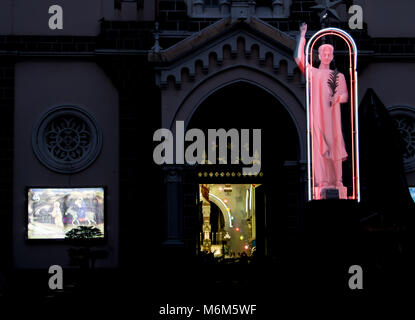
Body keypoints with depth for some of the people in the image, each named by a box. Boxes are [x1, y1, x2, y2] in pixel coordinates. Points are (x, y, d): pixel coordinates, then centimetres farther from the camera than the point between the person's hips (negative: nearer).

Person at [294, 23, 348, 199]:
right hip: (317, 116, -1)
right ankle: (320, 188, -6)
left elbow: (346, 96, 9)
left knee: (336, 147, -4)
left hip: (333, 117, 1)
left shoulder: (338, 76, 15)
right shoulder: (312, 72, 12)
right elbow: (298, 58, 0)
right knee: (319, 148, -5)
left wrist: (338, 98, -14)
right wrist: (302, 36, -1)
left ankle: (340, 185, -4)